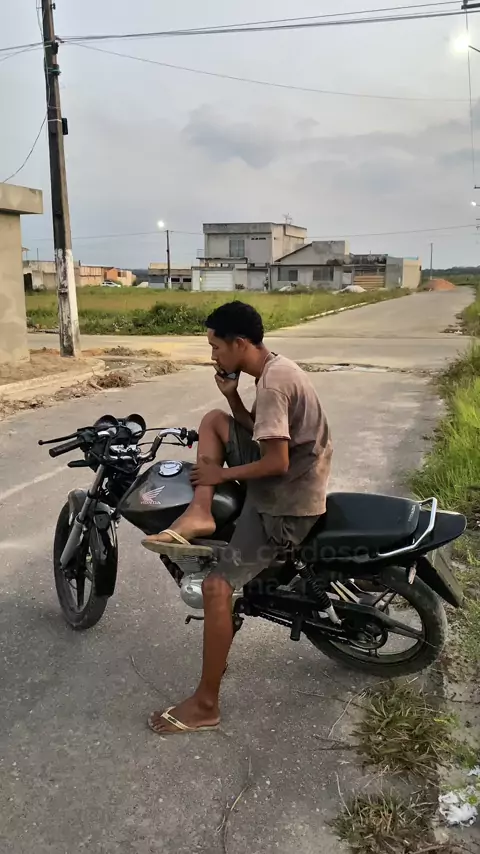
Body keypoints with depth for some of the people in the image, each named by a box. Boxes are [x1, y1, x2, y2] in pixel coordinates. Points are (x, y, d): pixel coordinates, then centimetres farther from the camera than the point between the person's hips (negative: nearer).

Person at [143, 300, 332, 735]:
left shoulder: (271, 384, -22)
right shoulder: (278, 367, 9)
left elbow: (276, 462, -26)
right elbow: (258, 432, 17)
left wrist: (220, 474, -12)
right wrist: (232, 397, 1)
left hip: (285, 501, -10)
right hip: (290, 479, 11)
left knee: (217, 587, -14)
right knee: (213, 419, 11)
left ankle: (205, 705, -1)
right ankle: (200, 513, -1)